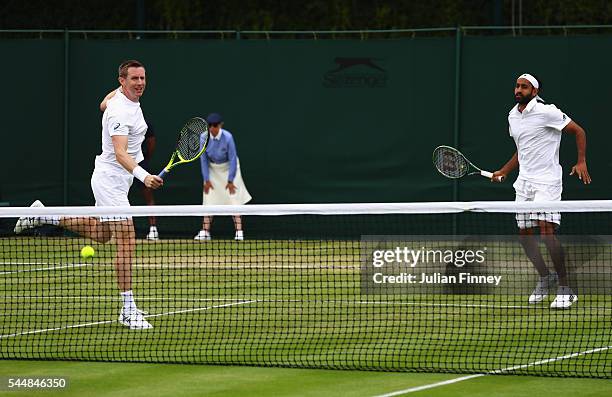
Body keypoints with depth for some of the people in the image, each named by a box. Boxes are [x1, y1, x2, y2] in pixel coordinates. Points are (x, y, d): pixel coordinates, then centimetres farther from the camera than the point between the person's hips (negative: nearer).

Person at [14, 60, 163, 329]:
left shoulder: (125, 99, 5)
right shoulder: (120, 112, -25)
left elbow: (105, 102, 29)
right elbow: (120, 154, -36)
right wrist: (144, 176, -50)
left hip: (118, 181, 10)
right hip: (110, 180, -10)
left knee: (100, 233, 26)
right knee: (126, 243, -13)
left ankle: (44, 216, 33)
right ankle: (128, 310, -13)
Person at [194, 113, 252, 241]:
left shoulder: (228, 137, -26)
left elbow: (232, 159, -19)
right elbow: (203, 159, -7)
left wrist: (230, 180, -17)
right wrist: (206, 179, -6)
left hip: (228, 168, -3)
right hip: (212, 169, 3)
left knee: (233, 199, -9)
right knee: (209, 201, -1)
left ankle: (239, 232, -8)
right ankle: (205, 232, 2)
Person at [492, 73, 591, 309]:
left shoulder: (546, 112, -11)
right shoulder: (513, 116, 13)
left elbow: (578, 131, -6)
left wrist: (581, 162, -14)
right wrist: (504, 172, 20)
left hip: (546, 181, -8)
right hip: (524, 182, 8)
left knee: (547, 233, -17)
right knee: (524, 234, 7)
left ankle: (565, 289, -11)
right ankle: (545, 277, 26)